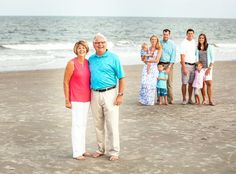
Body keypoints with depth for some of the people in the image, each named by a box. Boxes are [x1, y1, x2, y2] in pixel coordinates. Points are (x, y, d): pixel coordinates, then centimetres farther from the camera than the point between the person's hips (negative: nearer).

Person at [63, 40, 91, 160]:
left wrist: (91, 96, 10)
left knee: (83, 124, 13)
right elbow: (66, 82, -10)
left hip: (86, 98, 6)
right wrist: (67, 100, -12)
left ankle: (82, 149, 24)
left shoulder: (88, 63, 5)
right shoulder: (72, 63, -13)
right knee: (77, 124, -3)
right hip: (76, 99, -6)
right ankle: (77, 152, 4)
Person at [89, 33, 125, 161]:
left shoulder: (113, 58, -6)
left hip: (109, 94, -5)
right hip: (95, 94, 5)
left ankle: (114, 151, 8)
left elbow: (121, 77, -6)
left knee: (112, 125, -2)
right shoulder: (91, 59, 8)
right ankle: (101, 149, 26)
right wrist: (89, 95, 11)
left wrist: (120, 95, -11)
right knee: (98, 125, 13)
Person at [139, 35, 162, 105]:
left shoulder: (159, 49, 2)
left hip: (154, 68, -2)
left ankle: (150, 101, 5)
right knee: (144, 83, -9)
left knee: (152, 84, -6)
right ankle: (144, 100, 0)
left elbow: (156, 60, -6)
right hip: (146, 67, 2)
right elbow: (144, 59, 13)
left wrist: (147, 60, -3)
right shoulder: (148, 48, 12)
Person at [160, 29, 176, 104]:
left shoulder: (172, 44, 0)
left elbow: (173, 56, -3)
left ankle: (170, 99, 1)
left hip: (169, 64, -2)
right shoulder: (159, 43, 8)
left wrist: (169, 67, -11)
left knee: (169, 82, -4)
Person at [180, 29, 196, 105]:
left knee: (191, 83, 8)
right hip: (186, 65, -5)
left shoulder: (194, 42, 10)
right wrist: (184, 68, -19)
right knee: (184, 83, -3)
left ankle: (190, 99, 14)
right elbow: (182, 56, -13)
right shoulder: (184, 43, -9)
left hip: (193, 65, 5)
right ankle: (184, 99, 4)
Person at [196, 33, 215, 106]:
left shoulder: (209, 47, 1)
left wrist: (209, 68, -10)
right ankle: (204, 100, 10)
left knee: (209, 83, -10)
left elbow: (212, 58, -1)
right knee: (203, 84, 2)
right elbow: (195, 58, 14)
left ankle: (210, 100, -8)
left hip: (208, 67, -2)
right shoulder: (197, 48, 7)